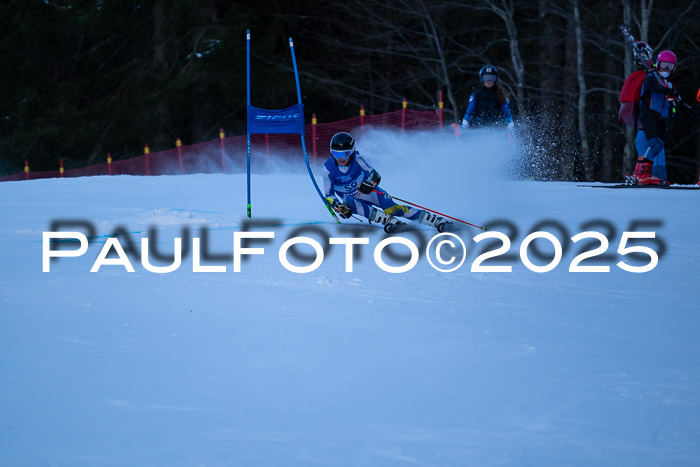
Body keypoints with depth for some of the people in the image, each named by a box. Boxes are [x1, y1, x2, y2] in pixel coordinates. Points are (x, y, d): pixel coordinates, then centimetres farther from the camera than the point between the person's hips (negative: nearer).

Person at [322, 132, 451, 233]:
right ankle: (388, 220, -39)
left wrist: (368, 184, -43)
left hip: (368, 192, -1)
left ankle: (437, 220, -22)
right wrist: (338, 207, -33)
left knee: (393, 209, -22)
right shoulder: (329, 168, -21)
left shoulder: (357, 159, -22)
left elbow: (375, 175, -20)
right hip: (351, 197, 1)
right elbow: (329, 195, -14)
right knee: (348, 202, -37)